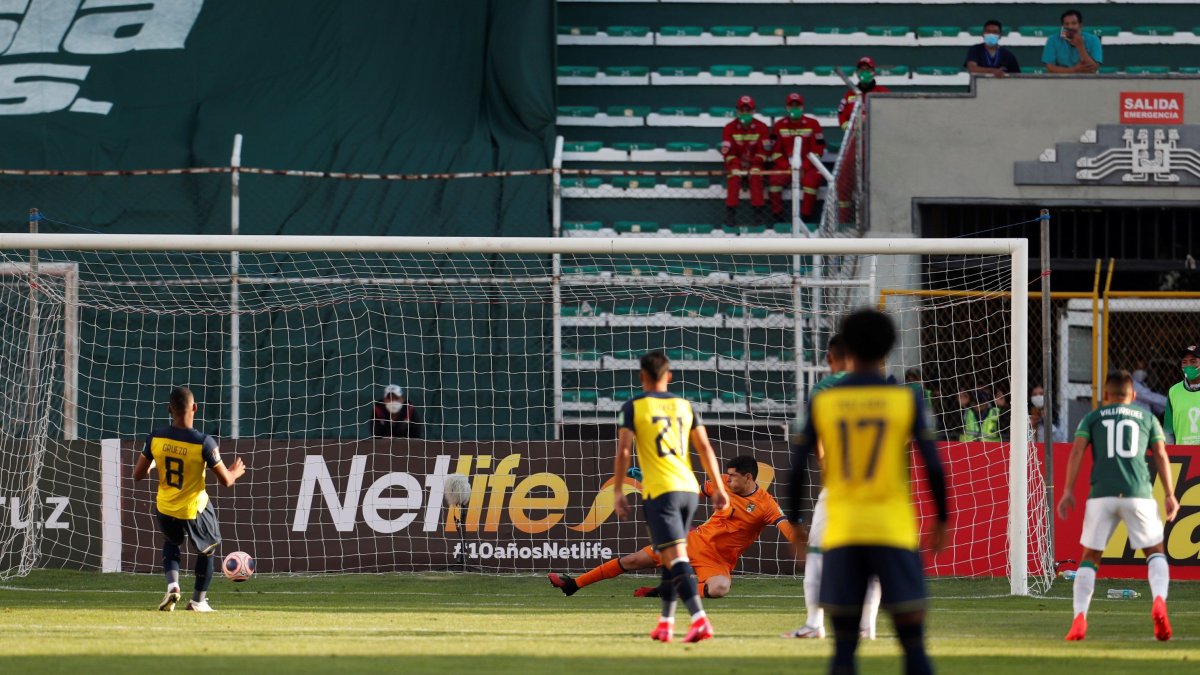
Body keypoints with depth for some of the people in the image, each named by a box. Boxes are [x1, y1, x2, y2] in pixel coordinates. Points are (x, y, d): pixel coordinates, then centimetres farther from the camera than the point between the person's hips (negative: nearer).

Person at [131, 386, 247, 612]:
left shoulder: (155, 438, -13)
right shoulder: (204, 442, -23)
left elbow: (138, 474, -2)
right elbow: (226, 481, -15)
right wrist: (236, 472, 9)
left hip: (165, 509, 3)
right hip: (195, 510, -3)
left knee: (171, 542, 33)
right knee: (207, 549, 26)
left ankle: (172, 585, 9)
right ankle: (198, 600, 33)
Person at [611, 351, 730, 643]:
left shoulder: (633, 408, -1)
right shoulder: (684, 406, 12)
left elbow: (623, 451, -7)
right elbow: (705, 447, 9)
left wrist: (617, 492, -2)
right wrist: (719, 487, 10)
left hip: (660, 491, -5)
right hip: (689, 488, 5)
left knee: (676, 558, -12)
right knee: (672, 559, 17)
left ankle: (700, 619, -27)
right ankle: (666, 623, 22)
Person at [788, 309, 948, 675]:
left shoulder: (822, 402, 3)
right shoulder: (907, 400, 0)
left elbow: (797, 469, 2)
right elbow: (933, 466, -2)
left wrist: (794, 523, 13)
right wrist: (941, 521, 10)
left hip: (842, 533, 1)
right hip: (894, 532, -1)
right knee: (913, 642, 0)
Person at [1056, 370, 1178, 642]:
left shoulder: (1092, 418, 17)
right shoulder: (1147, 419, 18)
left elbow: (1077, 451, 4)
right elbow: (1161, 455, 9)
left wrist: (1068, 492, 2)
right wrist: (1169, 495, 6)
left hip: (1101, 495, 0)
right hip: (1138, 494, 0)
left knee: (1090, 558, 10)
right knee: (1155, 551, 13)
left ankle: (1079, 617, -8)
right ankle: (1159, 601, -16)